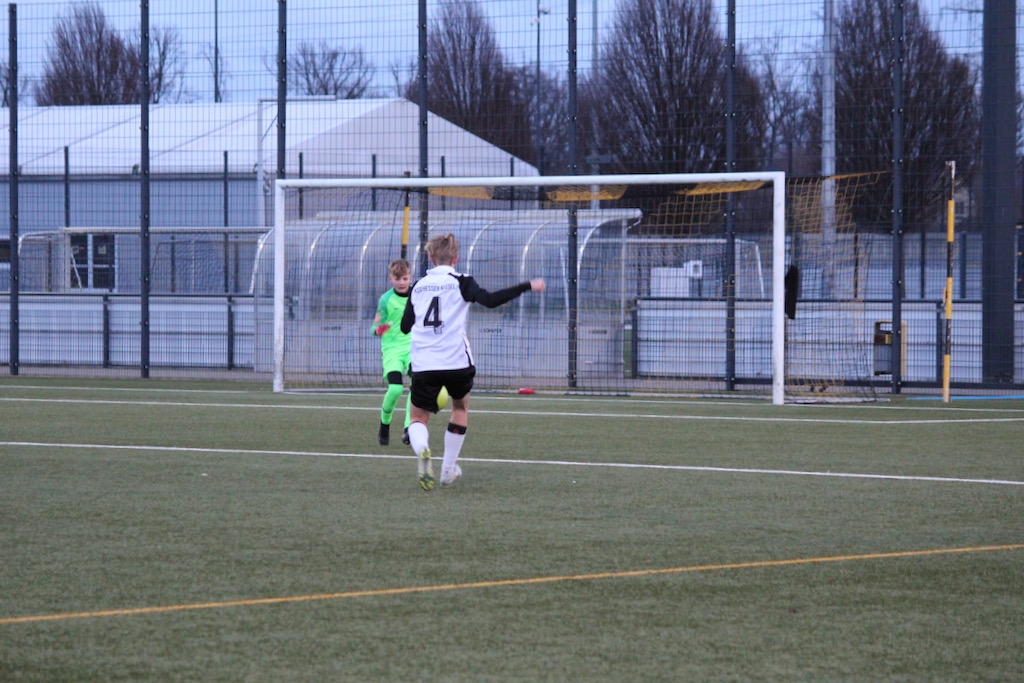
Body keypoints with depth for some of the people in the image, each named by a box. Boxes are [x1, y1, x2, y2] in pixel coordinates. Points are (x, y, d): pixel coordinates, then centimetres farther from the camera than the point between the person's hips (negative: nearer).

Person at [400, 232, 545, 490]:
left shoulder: (418, 286, 10)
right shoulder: (460, 282, -1)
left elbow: (405, 326, 13)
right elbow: (489, 300, -17)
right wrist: (528, 286, -14)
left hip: (423, 364, 1)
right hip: (456, 362, -1)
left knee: (419, 417, 9)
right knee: (460, 406, 25)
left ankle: (422, 450, -28)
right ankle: (448, 470, 24)